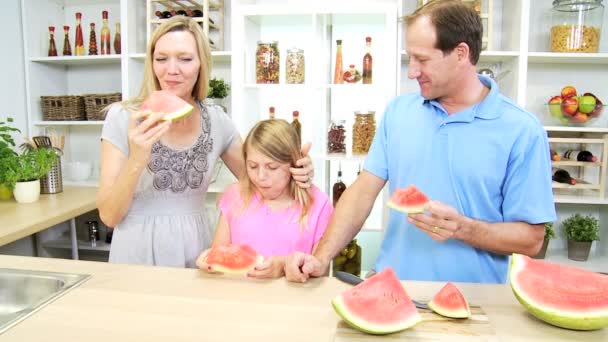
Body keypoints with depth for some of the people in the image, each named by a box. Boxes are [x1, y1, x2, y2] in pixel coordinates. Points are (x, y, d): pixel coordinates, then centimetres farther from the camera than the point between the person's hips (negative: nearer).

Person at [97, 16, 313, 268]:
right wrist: (136, 160, -26)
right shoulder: (123, 117, -9)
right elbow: (109, 216, -10)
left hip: (194, 252, 2)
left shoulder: (216, 121, -2)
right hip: (138, 253, -1)